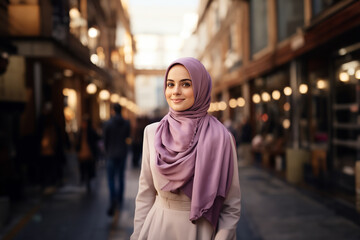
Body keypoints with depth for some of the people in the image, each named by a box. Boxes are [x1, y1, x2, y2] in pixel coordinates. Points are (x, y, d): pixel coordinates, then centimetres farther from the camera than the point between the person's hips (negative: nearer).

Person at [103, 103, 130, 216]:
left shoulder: (108, 124, -11)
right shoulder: (126, 123, -3)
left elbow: (105, 140, -3)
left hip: (112, 154, -3)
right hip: (123, 153, 3)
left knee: (111, 179, -2)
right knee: (121, 176, 17)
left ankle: (113, 201, -21)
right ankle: (120, 199, 27)